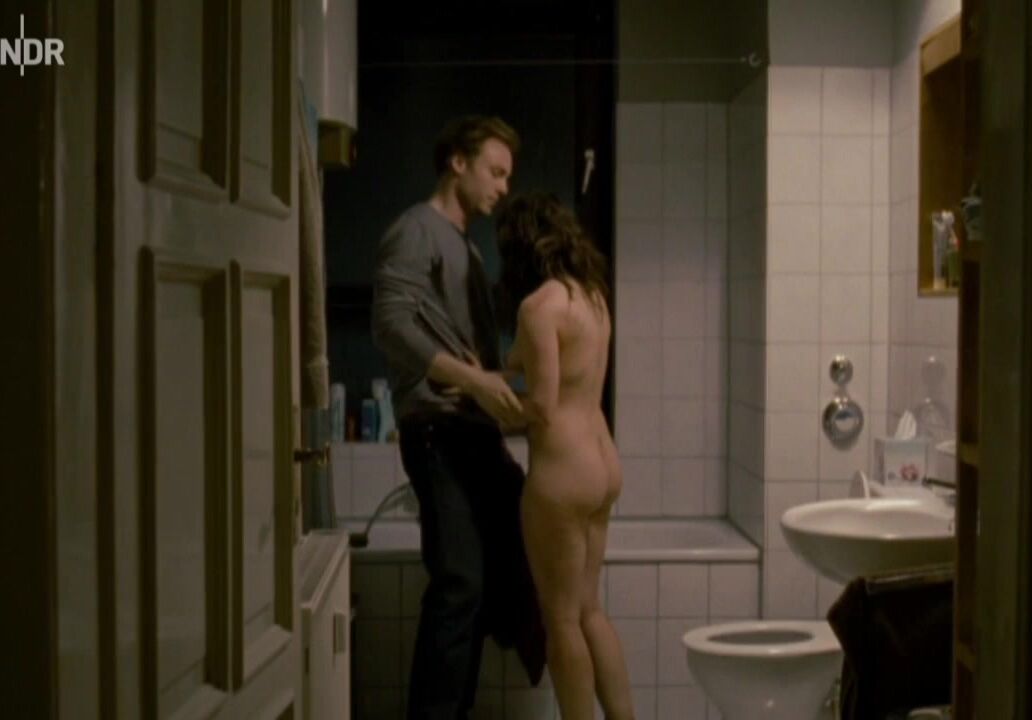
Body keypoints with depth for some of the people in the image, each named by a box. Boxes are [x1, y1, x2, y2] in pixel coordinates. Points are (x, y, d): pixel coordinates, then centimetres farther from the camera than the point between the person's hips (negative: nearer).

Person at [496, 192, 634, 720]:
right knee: (587, 609, 18)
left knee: (562, 620, 3)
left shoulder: (539, 304, -15)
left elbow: (542, 408, -18)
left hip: (563, 471, -9)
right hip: (601, 466, 9)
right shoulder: (591, 295, 11)